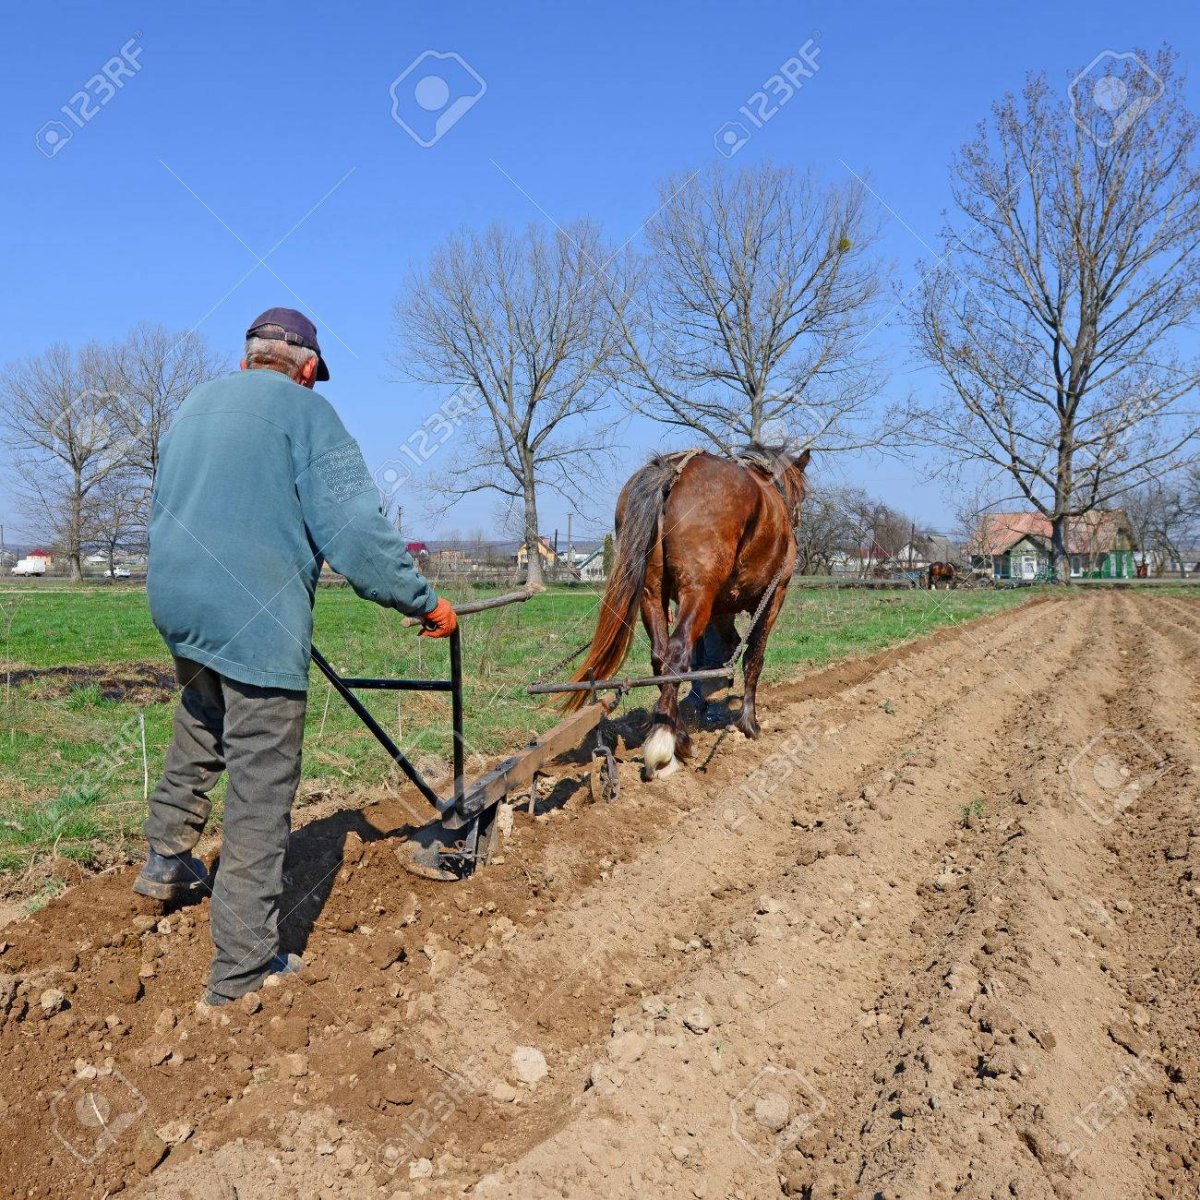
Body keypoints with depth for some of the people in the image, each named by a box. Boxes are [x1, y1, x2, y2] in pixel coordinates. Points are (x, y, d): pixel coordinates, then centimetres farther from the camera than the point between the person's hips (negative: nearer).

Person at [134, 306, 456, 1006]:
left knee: (202, 724, 34)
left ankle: (168, 862, 44)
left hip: (175, 604, 8)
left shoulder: (193, 407, 17)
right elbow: (354, 529, -14)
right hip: (255, 620, -8)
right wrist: (424, 602, -7)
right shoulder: (304, 409, -5)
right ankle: (243, 971, 6)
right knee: (261, 792, -1)